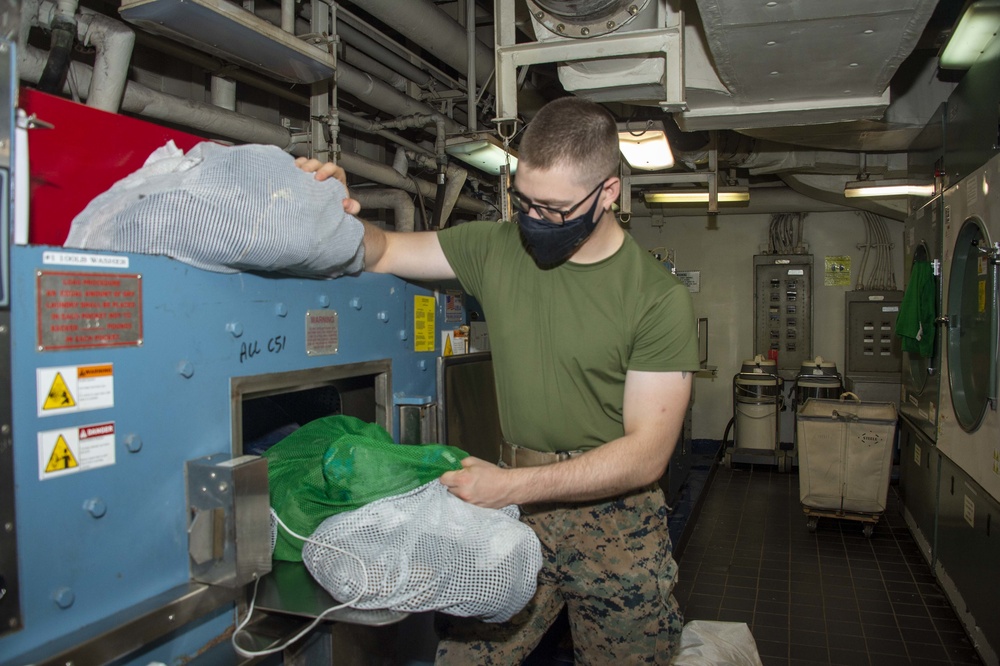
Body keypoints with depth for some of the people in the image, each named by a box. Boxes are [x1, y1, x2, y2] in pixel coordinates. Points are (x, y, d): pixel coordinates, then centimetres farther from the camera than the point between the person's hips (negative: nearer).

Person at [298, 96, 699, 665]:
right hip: (513, 511, 3)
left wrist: (511, 485, -22)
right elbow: (381, 251, 9)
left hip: (616, 522, -2)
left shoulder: (660, 298, -12)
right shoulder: (496, 249, 0)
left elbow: (647, 453, -14)